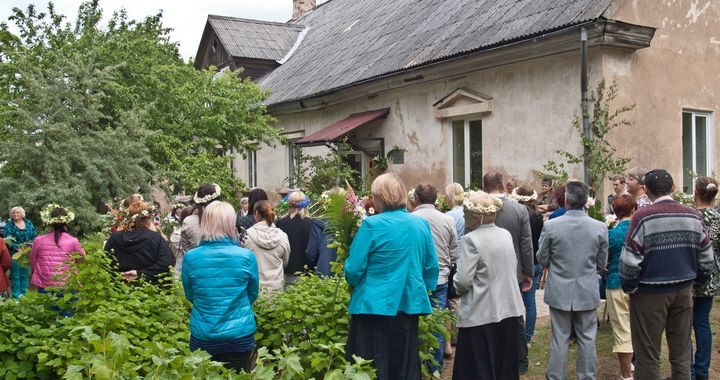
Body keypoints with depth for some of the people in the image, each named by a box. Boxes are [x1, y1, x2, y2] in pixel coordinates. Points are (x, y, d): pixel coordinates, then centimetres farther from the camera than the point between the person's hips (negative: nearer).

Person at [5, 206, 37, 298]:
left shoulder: (29, 223, 8)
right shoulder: (9, 225, -1)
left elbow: (34, 237, 8)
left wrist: (31, 245, -10)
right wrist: (17, 249, -20)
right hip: (14, 254, -3)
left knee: (25, 275, 10)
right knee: (15, 276, 0)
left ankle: (24, 295, 19)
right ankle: (16, 296, 6)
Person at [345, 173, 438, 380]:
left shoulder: (372, 225, -12)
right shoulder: (421, 224, 3)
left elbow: (354, 269, -10)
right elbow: (432, 267, 8)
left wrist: (353, 282, 11)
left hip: (375, 306, -5)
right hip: (409, 305, 5)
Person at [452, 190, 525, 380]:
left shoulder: (470, 240, -15)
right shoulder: (506, 234, 6)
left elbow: (463, 280, -18)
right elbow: (513, 269, 14)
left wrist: (457, 286, 2)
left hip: (481, 314, -7)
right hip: (509, 310, 7)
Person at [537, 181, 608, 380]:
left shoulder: (551, 226, -14)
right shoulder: (600, 227, -9)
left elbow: (542, 259, -2)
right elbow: (602, 263, 1)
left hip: (559, 291, -1)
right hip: (588, 292, 1)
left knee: (559, 339, 9)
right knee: (587, 339, 13)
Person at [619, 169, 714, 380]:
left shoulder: (643, 216, -15)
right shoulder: (692, 216, 1)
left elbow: (630, 260, -17)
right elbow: (706, 258, 7)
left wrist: (628, 287, -2)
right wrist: (697, 281, 20)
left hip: (650, 293, -5)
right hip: (684, 291, 5)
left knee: (648, 355, 5)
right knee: (681, 353, 14)